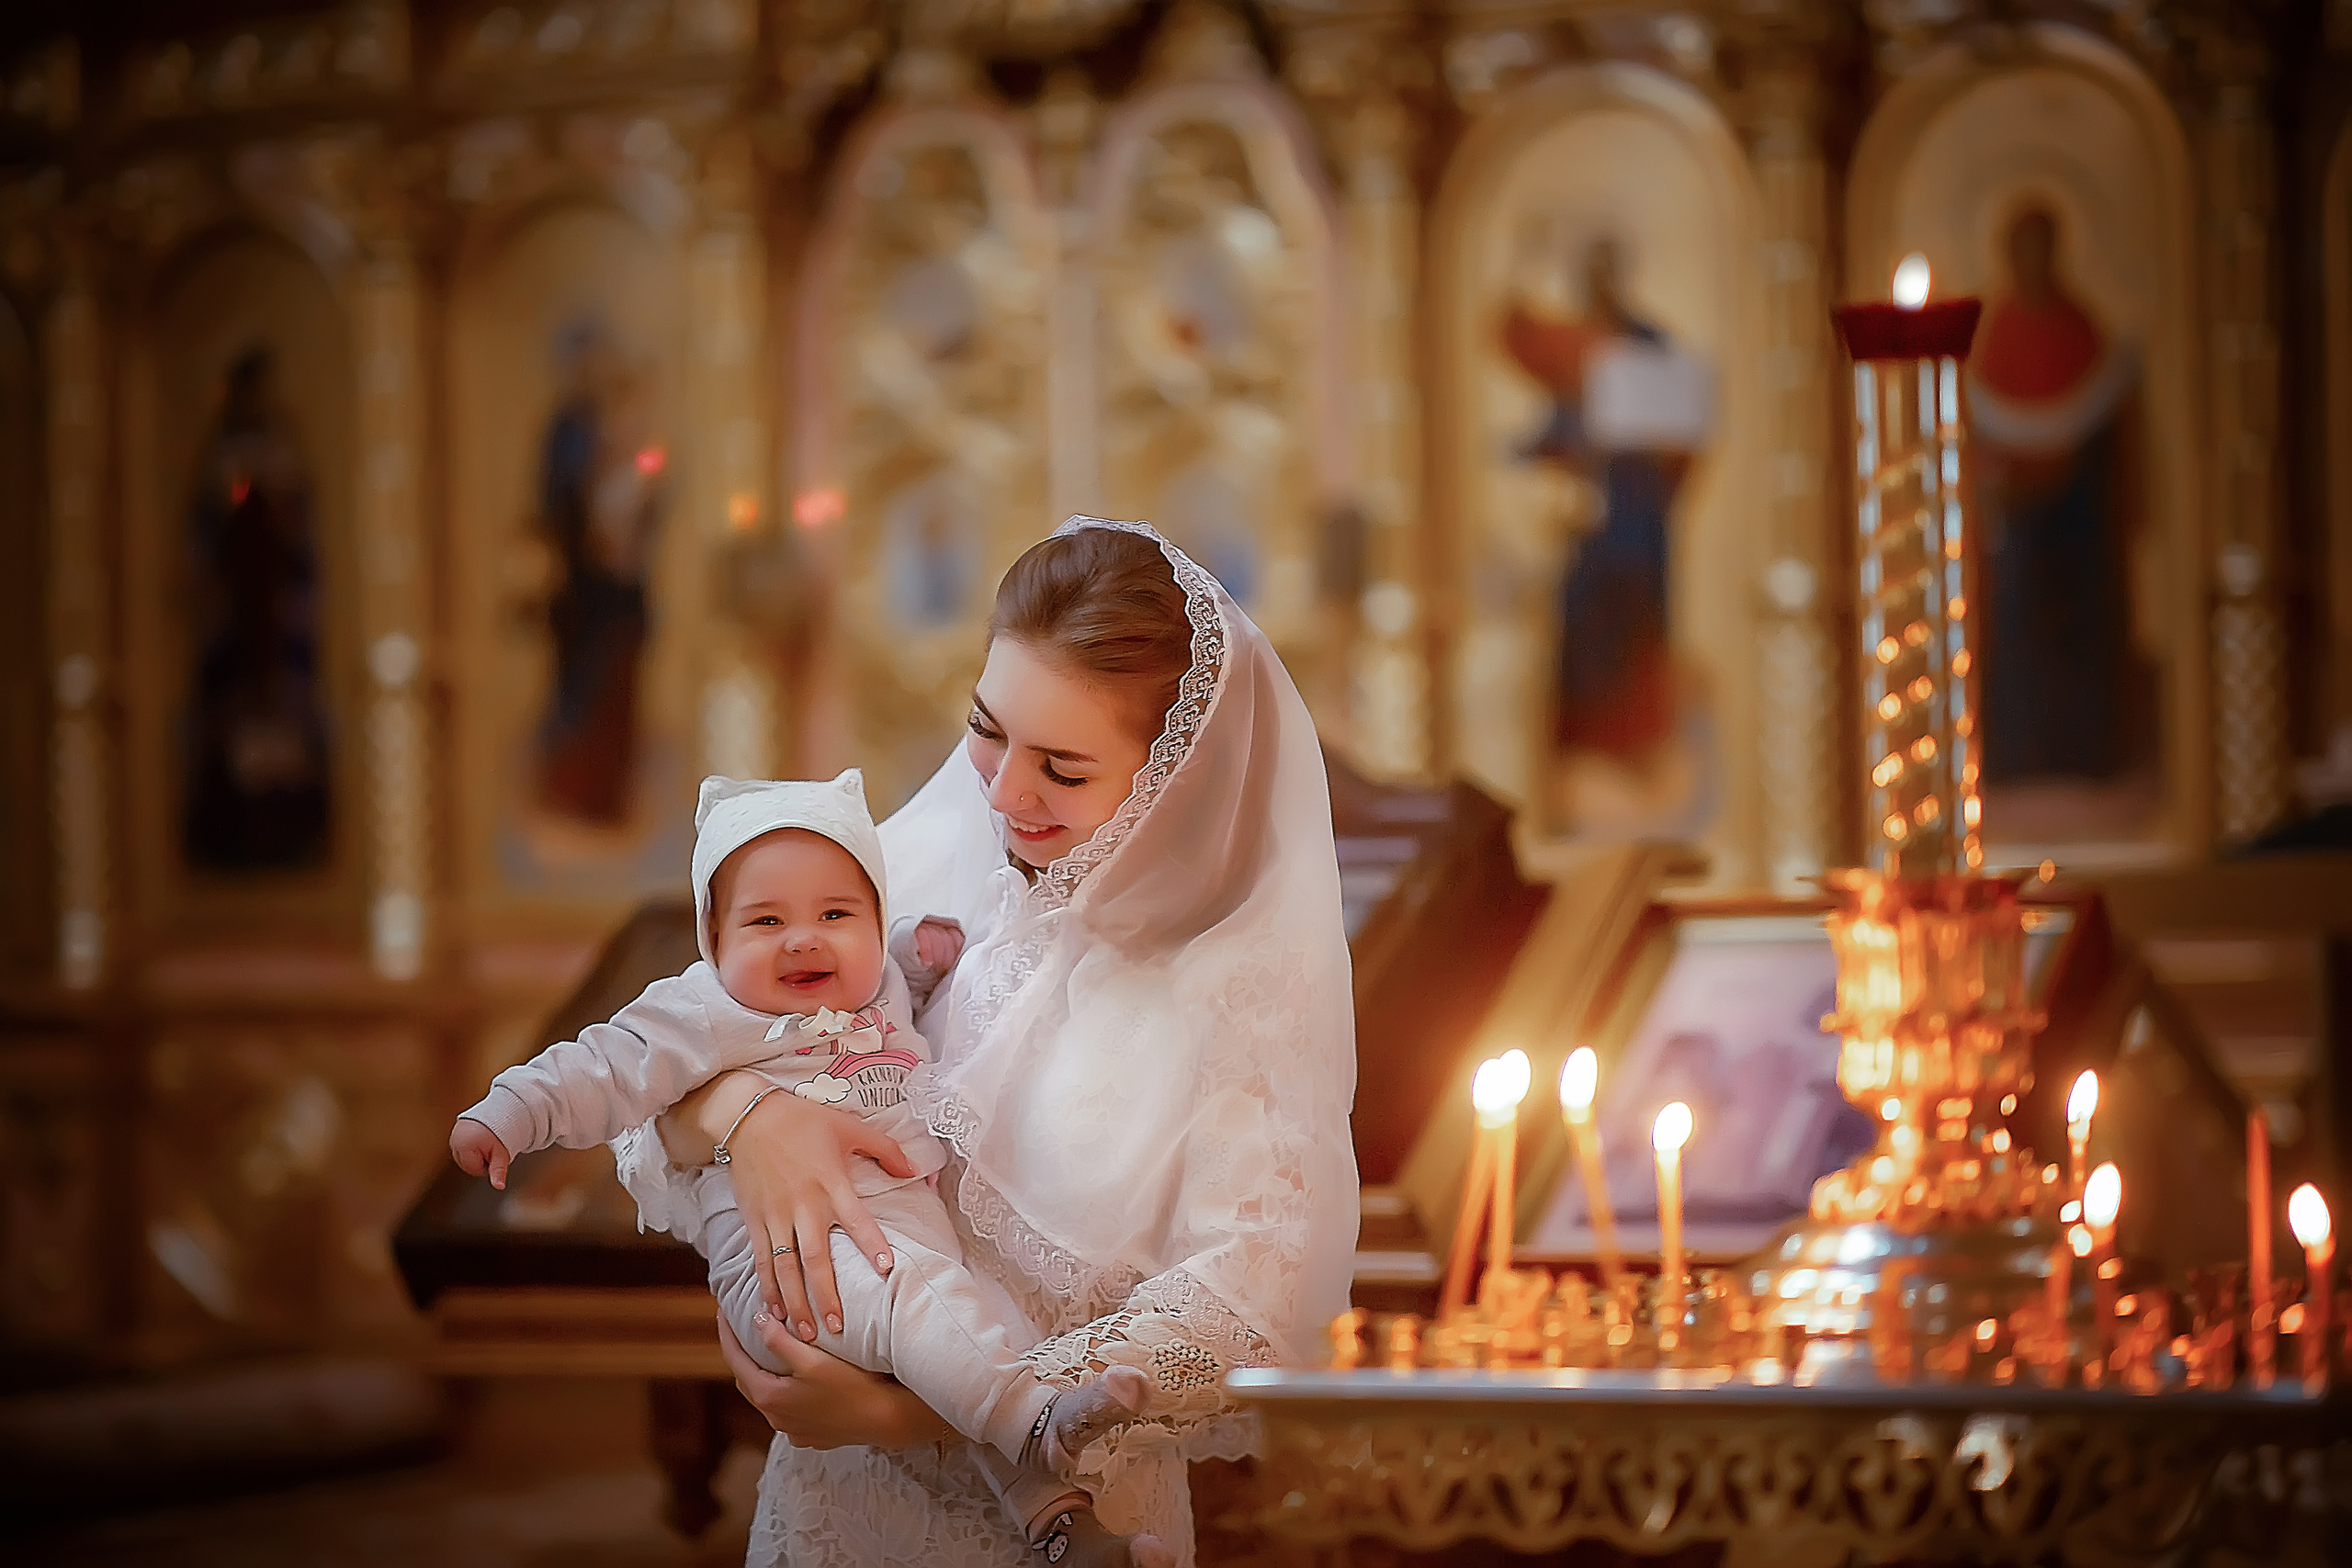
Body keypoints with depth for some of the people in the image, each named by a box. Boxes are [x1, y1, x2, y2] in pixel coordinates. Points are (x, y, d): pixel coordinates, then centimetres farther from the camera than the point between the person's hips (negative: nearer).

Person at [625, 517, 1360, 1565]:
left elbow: (1242, 1316, -25)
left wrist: (904, 1412, -29)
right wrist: (742, 1108, -27)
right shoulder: (933, 857, -7)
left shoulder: (1252, 977, -18)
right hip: (835, 1477, 4)